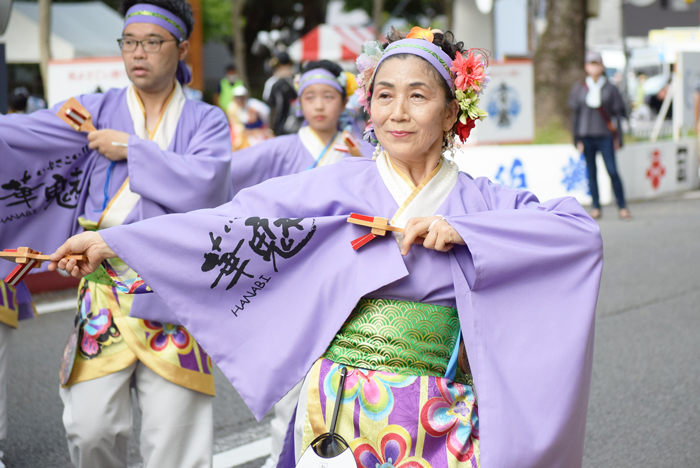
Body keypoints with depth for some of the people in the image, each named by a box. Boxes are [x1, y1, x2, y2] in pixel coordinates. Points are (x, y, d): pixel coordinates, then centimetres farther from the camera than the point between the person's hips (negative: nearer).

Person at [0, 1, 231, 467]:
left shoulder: (206, 122, 7)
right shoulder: (99, 111, 9)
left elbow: (204, 183, -13)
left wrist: (132, 148, -10)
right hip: (104, 282, 1)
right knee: (91, 428, -4)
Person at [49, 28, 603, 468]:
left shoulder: (481, 202, 4)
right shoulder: (339, 187, 3)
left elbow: (582, 231, -8)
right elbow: (237, 223, 0)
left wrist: (461, 231, -16)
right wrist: (112, 241, -3)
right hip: (340, 415, 0)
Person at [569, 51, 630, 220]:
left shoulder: (610, 88, 4)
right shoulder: (579, 88, 8)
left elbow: (618, 112, 5)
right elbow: (575, 113, 10)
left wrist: (617, 138, 1)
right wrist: (578, 139, 5)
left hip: (605, 136, -2)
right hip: (586, 135, 2)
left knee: (612, 171, -9)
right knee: (591, 172, 3)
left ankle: (622, 207, -3)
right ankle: (596, 208, 10)